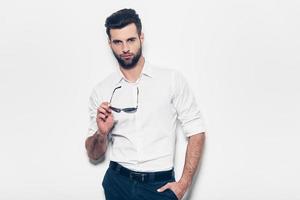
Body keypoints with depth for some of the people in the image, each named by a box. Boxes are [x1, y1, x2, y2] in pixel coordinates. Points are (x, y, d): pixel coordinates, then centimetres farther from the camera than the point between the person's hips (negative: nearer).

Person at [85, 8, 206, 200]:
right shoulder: (101, 91, 3)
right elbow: (94, 155, 7)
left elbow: (196, 132, -2)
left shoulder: (172, 79, -4)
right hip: (118, 183, 2)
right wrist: (101, 133, -15)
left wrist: (184, 184, -9)